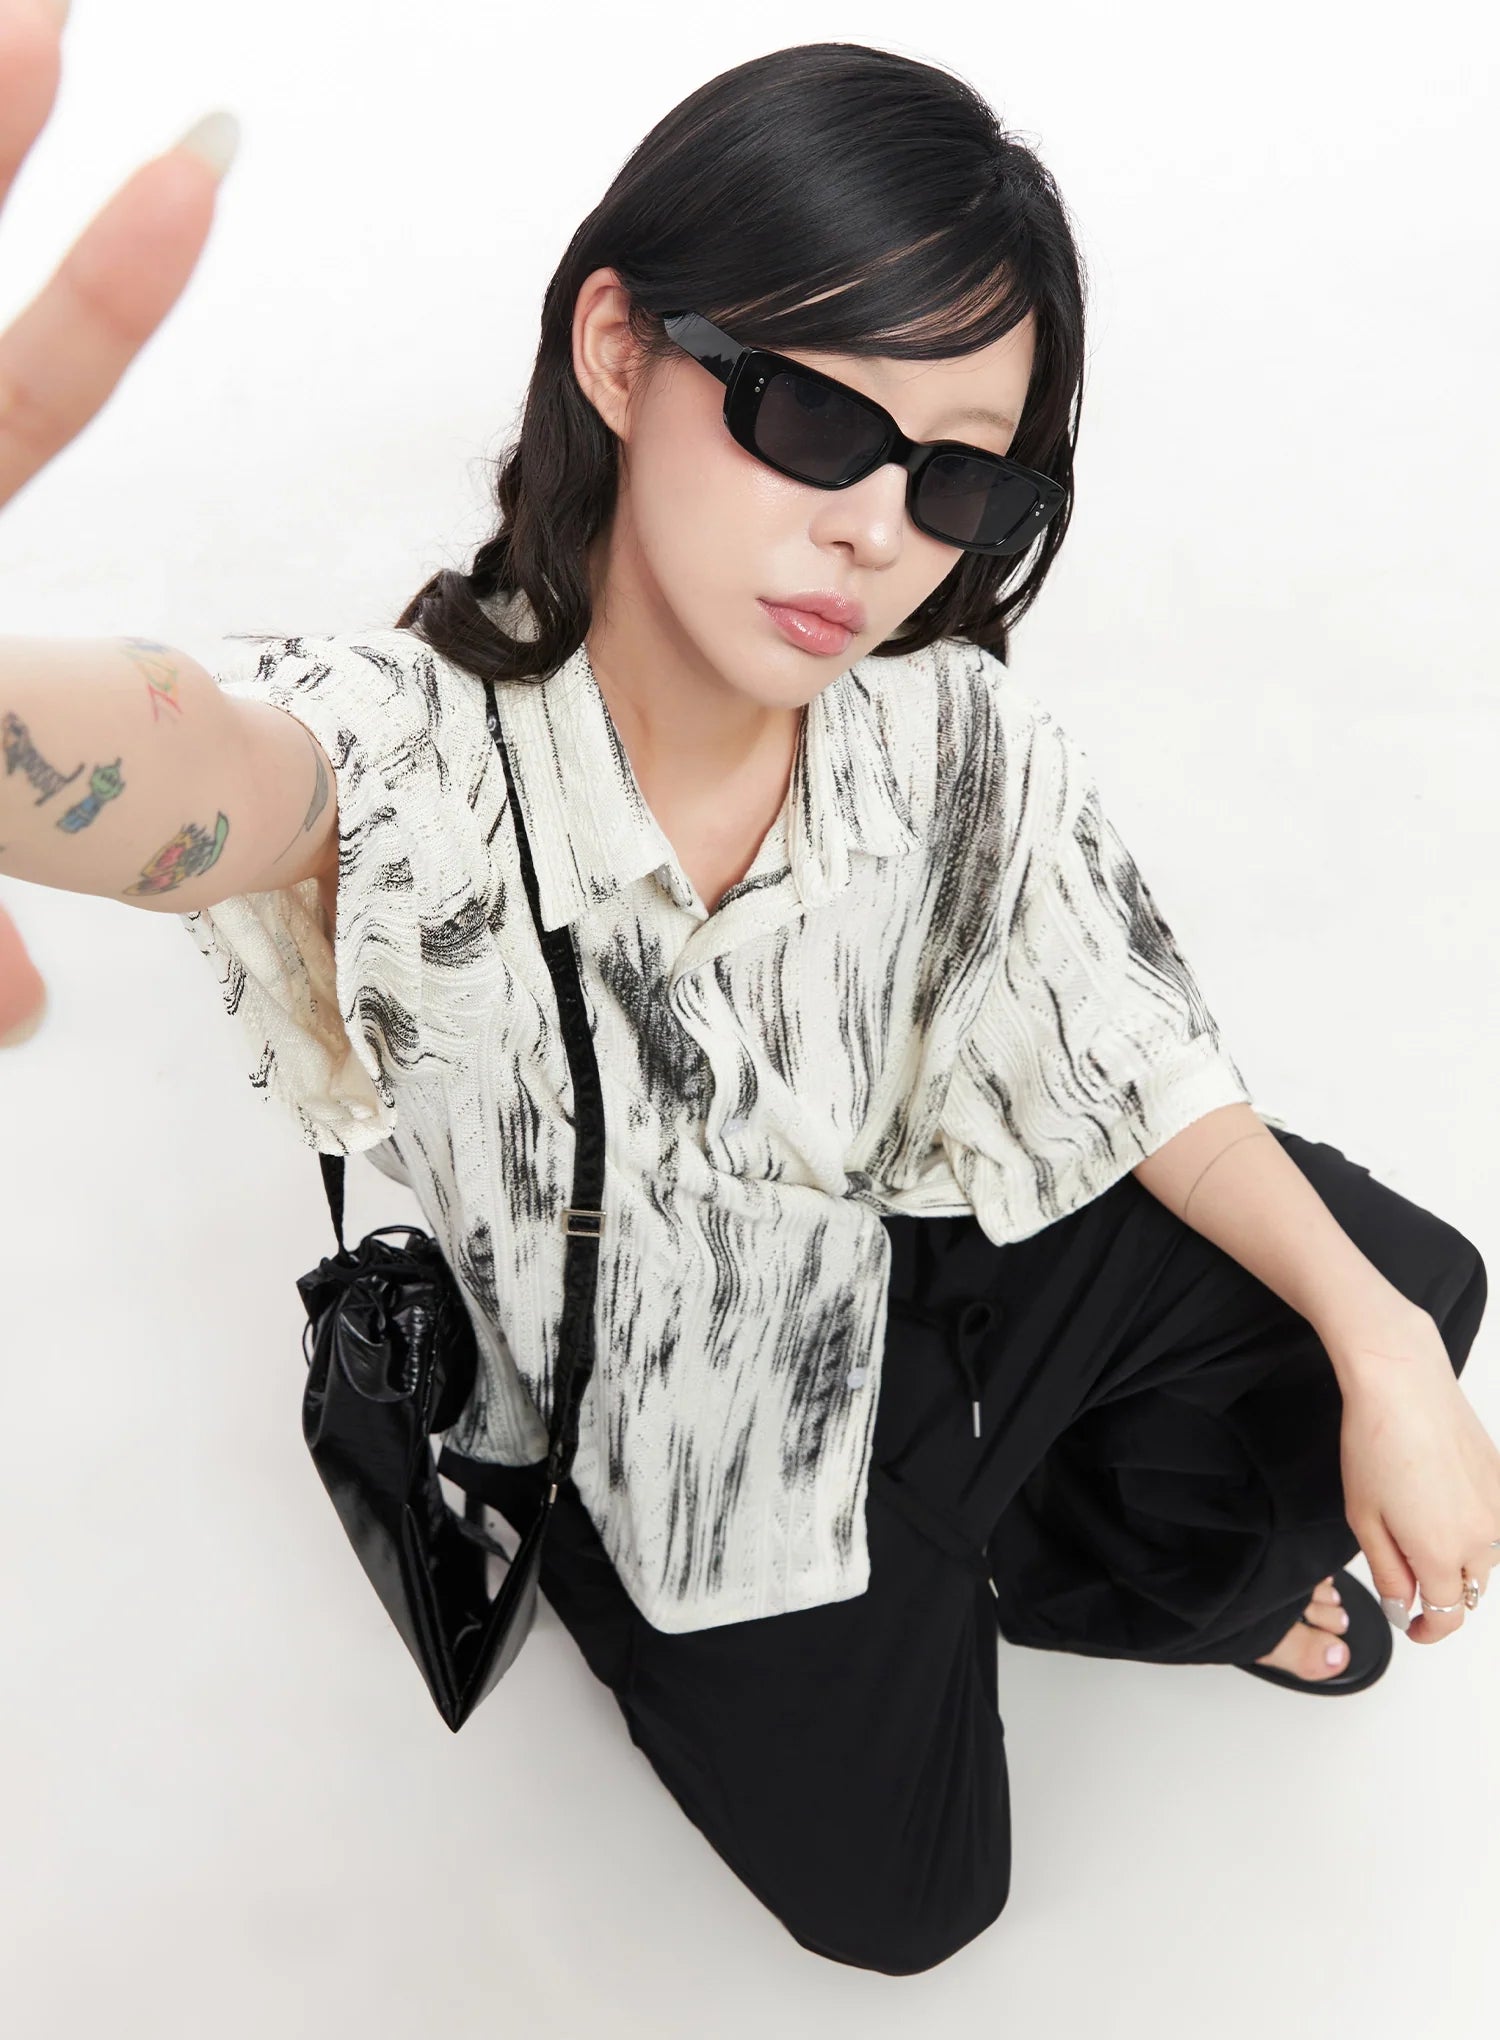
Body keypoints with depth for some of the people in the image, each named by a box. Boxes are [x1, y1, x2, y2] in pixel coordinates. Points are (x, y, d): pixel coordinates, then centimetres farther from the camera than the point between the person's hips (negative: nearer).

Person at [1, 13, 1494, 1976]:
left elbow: (1142, 1058, -9)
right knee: (897, 1892, 6)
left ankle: (1131, 1568, 25)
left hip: (944, 1251, 4)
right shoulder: (422, 750, -33)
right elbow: (194, 773, -57)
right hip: (683, 1417, -3)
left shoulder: (958, 736, -19)